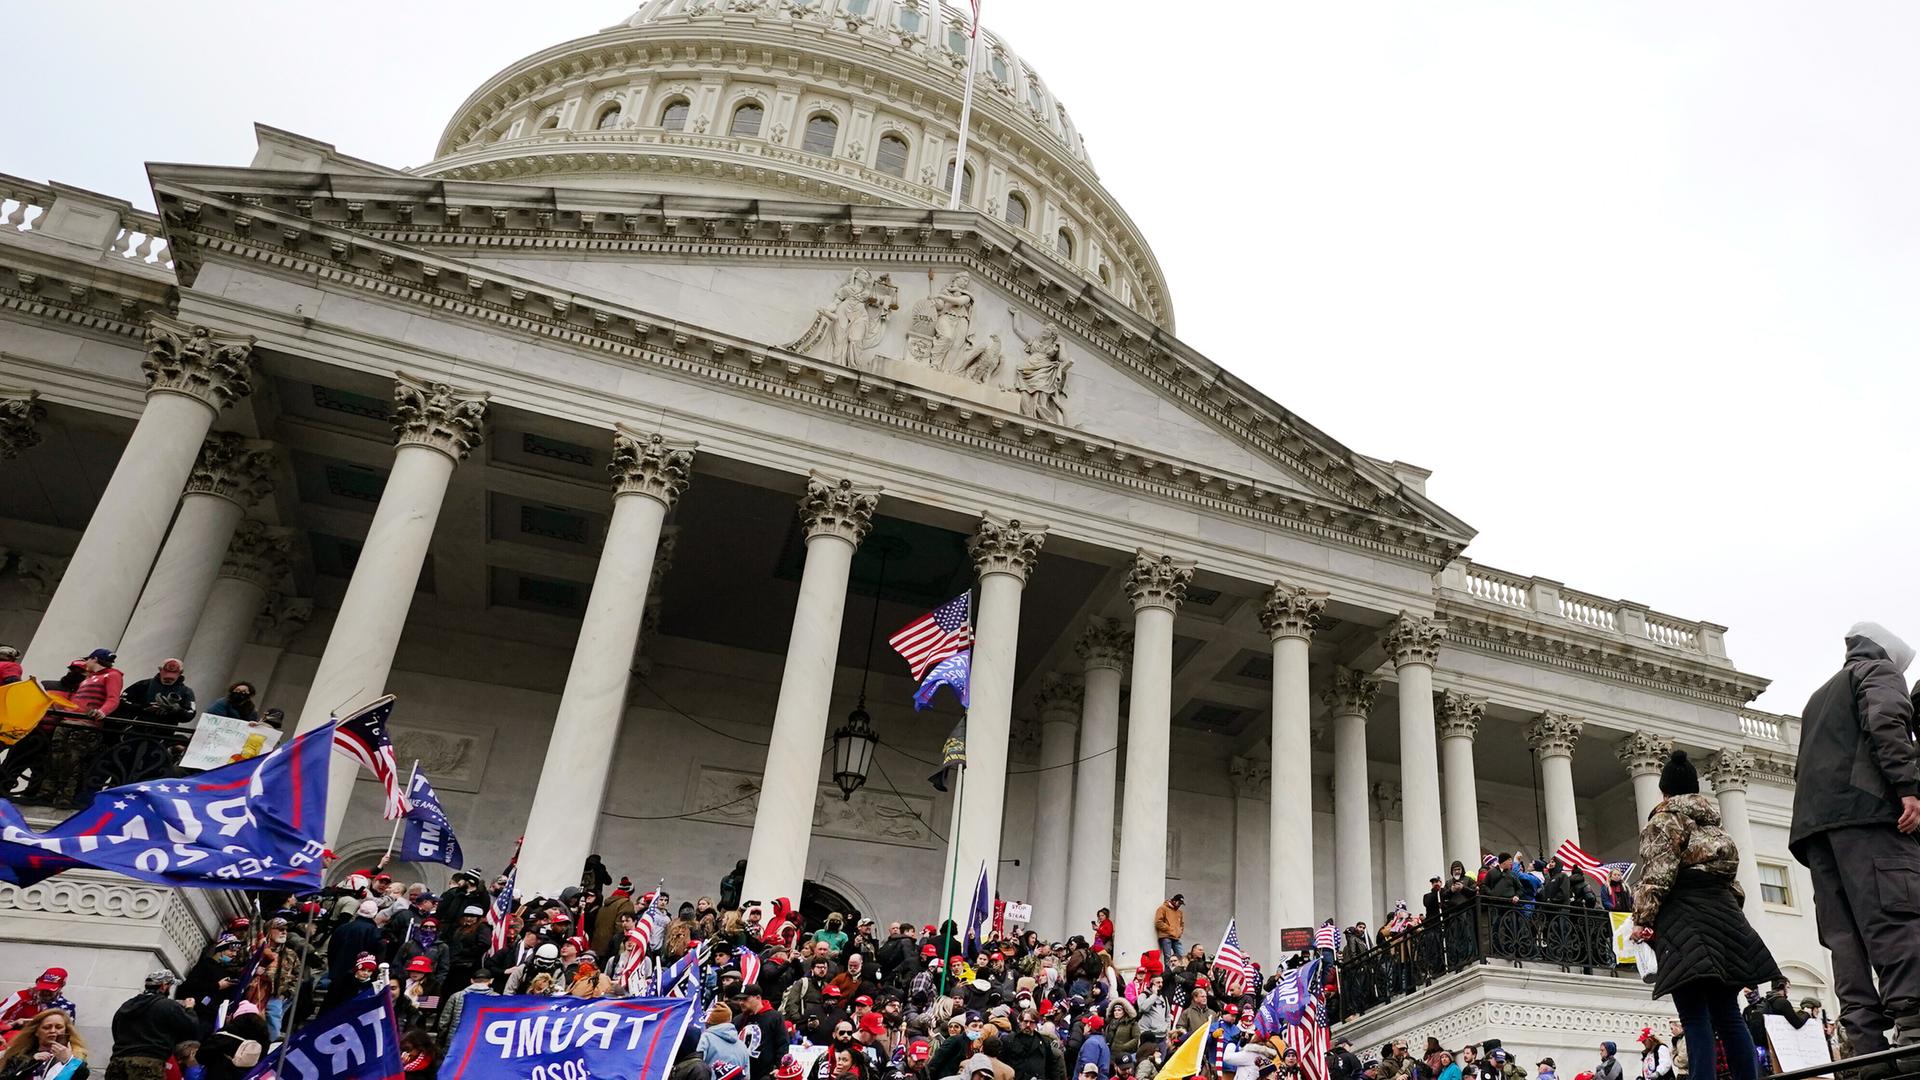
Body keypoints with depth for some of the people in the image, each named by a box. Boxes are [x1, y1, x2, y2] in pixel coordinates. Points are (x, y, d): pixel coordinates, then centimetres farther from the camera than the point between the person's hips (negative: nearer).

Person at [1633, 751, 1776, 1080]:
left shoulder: (1665, 818, 0)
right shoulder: (1713, 823, 22)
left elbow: (1657, 874, -12)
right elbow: (1731, 877, 23)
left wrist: (1643, 920, -12)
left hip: (1684, 919, -7)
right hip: (1723, 913, 7)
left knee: (1695, 1017, -12)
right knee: (1727, 1014, 7)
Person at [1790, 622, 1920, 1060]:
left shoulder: (1819, 696, 35)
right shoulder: (1879, 671, 12)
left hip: (1815, 818, 7)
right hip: (1866, 806, -7)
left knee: (1845, 934, -3)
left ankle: (1869, 1048, -11)